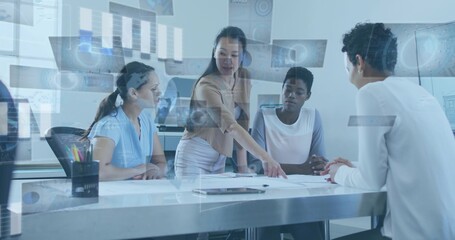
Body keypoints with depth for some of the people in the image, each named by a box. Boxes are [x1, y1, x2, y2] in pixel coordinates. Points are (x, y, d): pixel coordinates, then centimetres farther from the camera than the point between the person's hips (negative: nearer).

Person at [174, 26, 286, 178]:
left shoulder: (243, 80, -1)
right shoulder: (206, 86, -23)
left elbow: (242, 123, 3)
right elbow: (231, 127, -35)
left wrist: (243, 166, -3)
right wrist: (264, 157, -43)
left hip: (219, 159, 6)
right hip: (194, 157, -6)